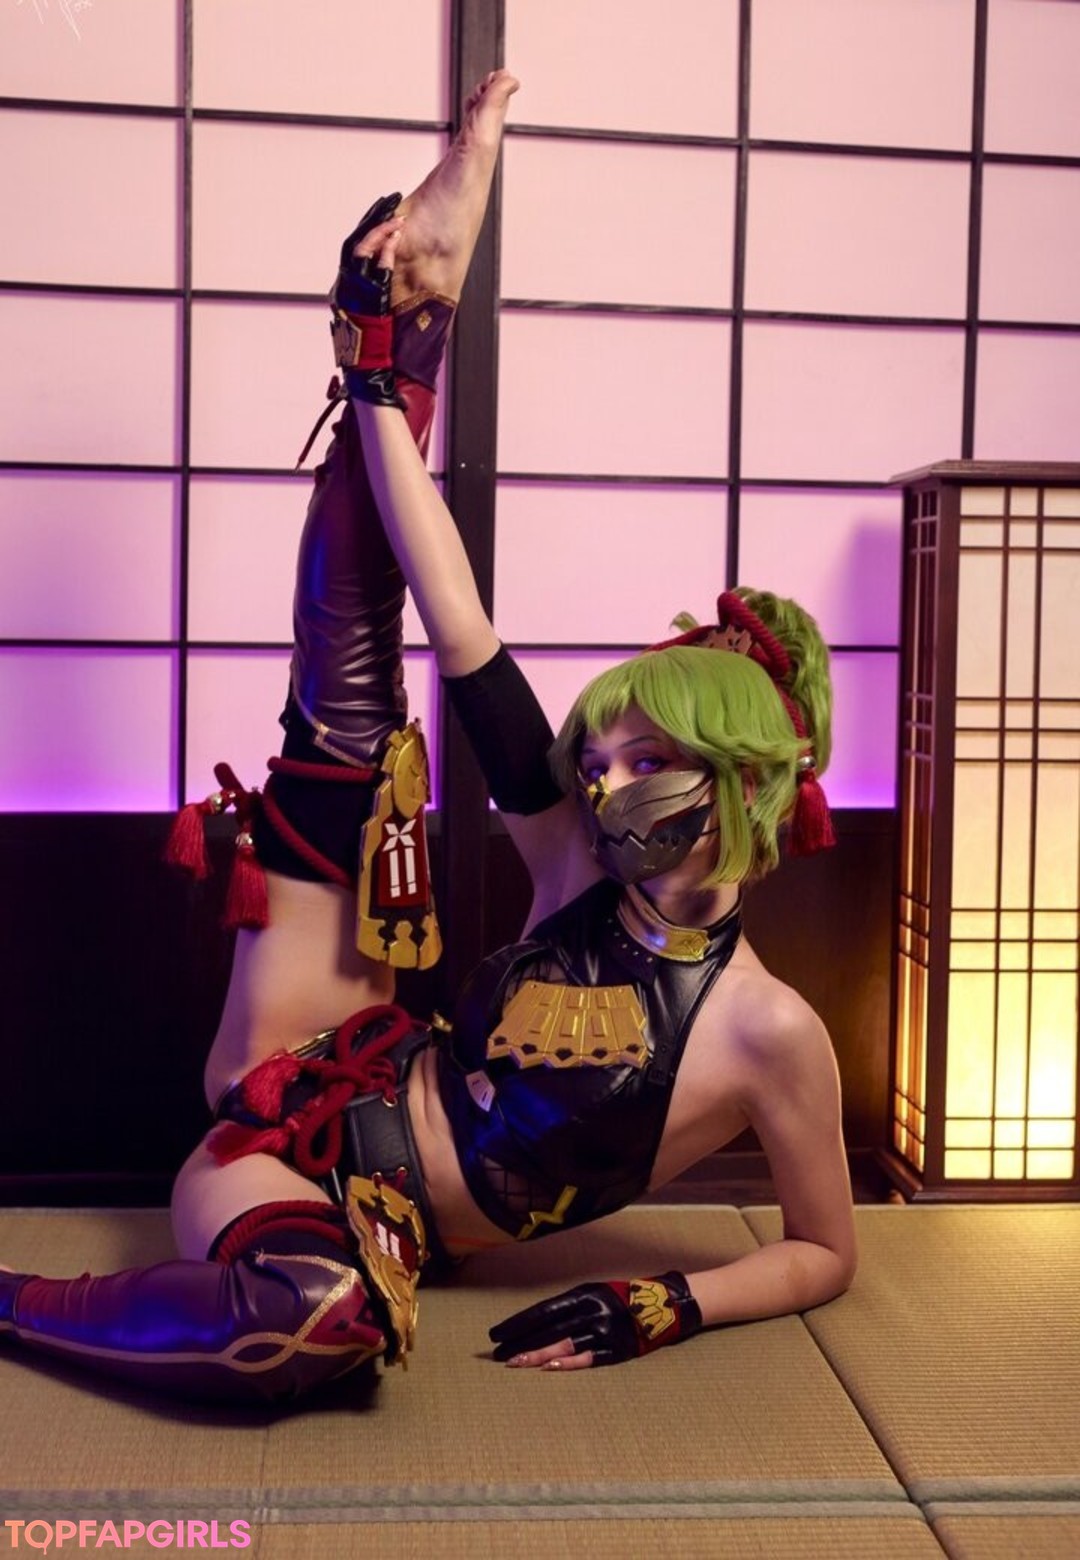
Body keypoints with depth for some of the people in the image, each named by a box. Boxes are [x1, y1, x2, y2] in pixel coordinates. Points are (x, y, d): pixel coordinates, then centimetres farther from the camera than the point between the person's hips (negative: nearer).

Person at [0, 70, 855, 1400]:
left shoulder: (772, 1034, -14)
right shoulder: (582, 865, -4)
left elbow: (824, 1253, -1)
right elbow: (462, 643, -9)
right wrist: (383, 388, -10)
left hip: (376, 1224, -4)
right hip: (299, 1112, 4)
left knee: (321, 1317, -44)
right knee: (348, 695, -3)